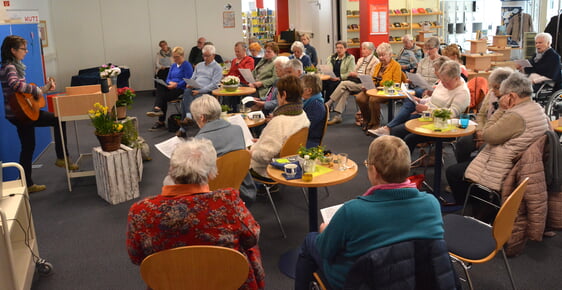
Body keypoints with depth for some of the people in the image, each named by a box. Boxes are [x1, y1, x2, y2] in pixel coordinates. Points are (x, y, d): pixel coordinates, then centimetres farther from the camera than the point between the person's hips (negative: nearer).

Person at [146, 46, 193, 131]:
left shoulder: (187, 65, -4)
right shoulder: (173, 65, 20)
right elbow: (168, 78, 19)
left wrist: (176, 85, -20)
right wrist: (170, 82, -5)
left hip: (181, 89, -7)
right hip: (171, 87, 7)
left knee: (163, 97, -25)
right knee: (159, 86, -24)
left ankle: (161, 121, -25)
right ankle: (157, 108, -33)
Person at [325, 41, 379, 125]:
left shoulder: (375, 61, -1)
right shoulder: (360, 60, 25)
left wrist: (357, 75, -13)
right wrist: (352, 74, 1)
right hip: (354, 81, 7)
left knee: (344, 84, -26)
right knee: (345, 91, -25)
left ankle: (328, 103, -22)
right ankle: (337, 116, -32)